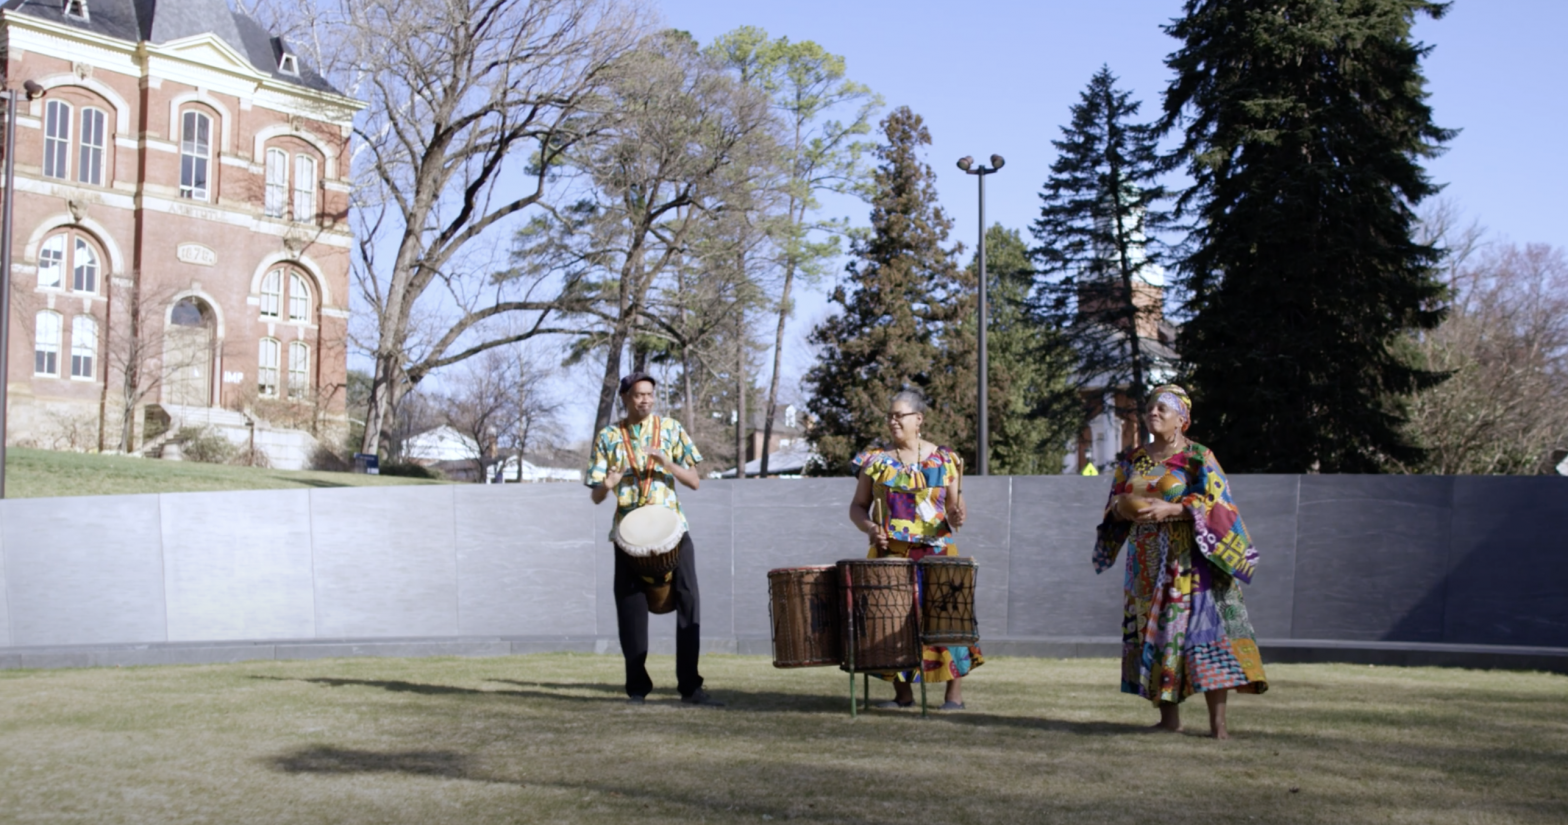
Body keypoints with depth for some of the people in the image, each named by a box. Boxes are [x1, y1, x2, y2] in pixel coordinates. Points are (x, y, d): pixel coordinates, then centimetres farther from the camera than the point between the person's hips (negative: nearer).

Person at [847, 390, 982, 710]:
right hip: (889, 553, 1)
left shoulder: (943, 459, 4)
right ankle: (902, 693, 11)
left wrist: (956, 516, -14)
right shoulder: (875, 460, 5)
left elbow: (954, 506, 9)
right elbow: (857, 507, 8)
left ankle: (955, 693, 3)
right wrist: (869, 527, -12)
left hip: (936, 553, -1)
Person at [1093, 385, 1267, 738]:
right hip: (1147, 563, 6)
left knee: (1201, 630, -12)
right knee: (1153, 635, 4)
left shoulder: (1198, 458, -3)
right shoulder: (1132, 460, 14)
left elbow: (1216, 504, -9)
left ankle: (1218, 724, -13)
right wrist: (1122, 508, -6)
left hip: (1189, 561, -6)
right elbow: (1115, 504, 19)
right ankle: (1169, 719, 12)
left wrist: (1171, 510, -20)